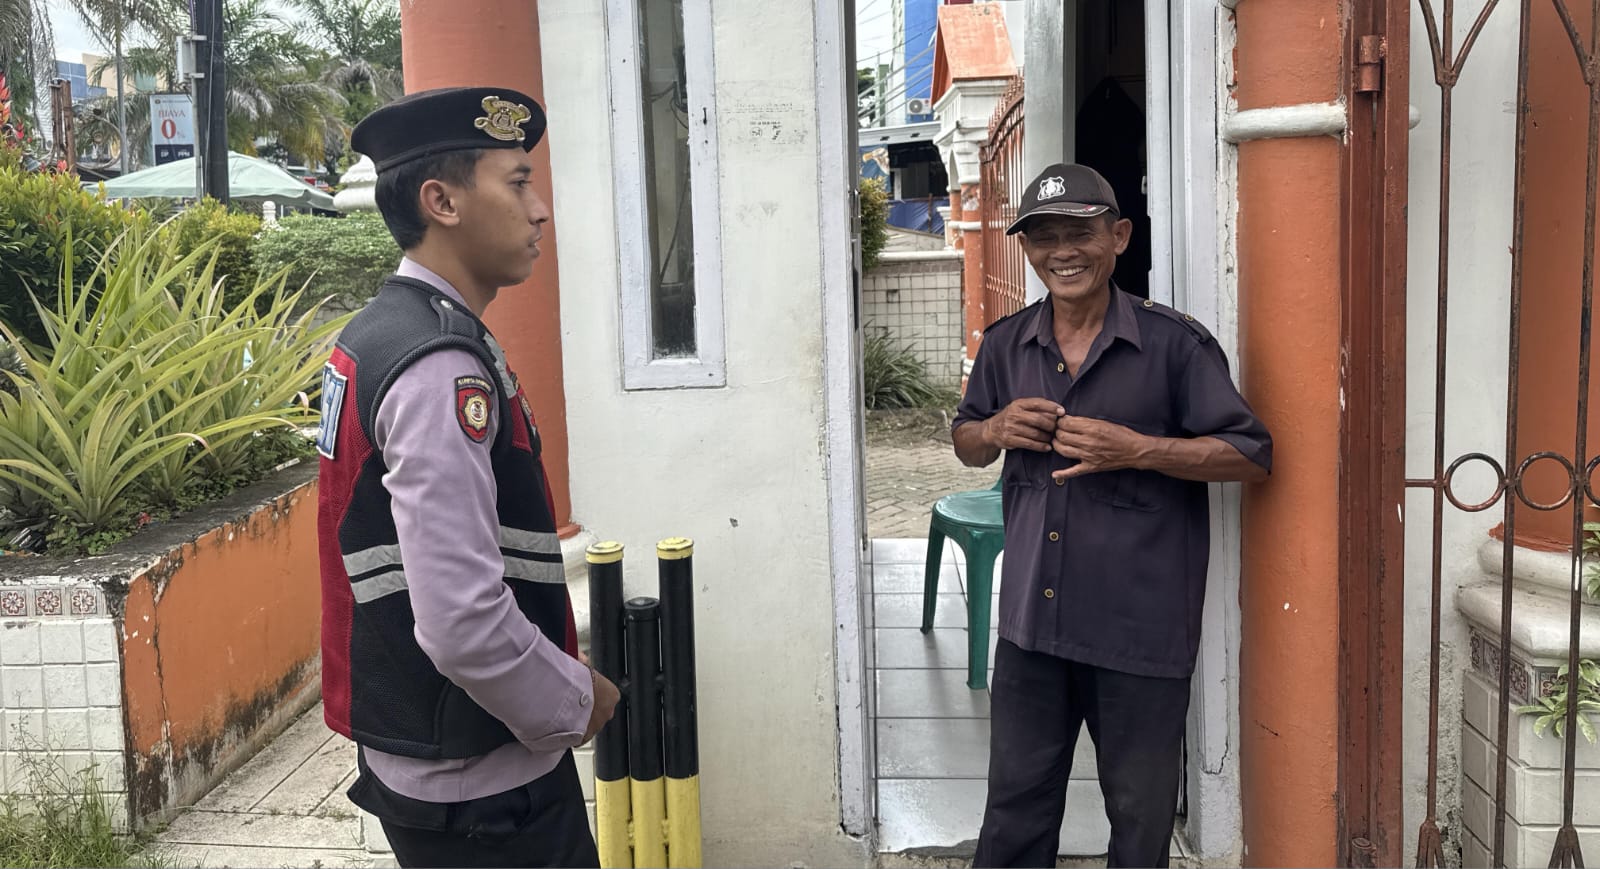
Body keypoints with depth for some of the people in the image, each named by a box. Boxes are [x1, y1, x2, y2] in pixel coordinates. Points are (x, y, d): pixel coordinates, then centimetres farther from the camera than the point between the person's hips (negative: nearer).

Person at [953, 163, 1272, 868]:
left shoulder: (1175, 345, -9)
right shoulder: (1005, 345, 7)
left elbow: (1251, 454, -7)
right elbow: (964, 442, 19)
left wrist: (1138, 450, -20)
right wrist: (994, 431, -5)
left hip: (1139, 627, -4)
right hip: (1031, 622, 4)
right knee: (1015, 811, 16)